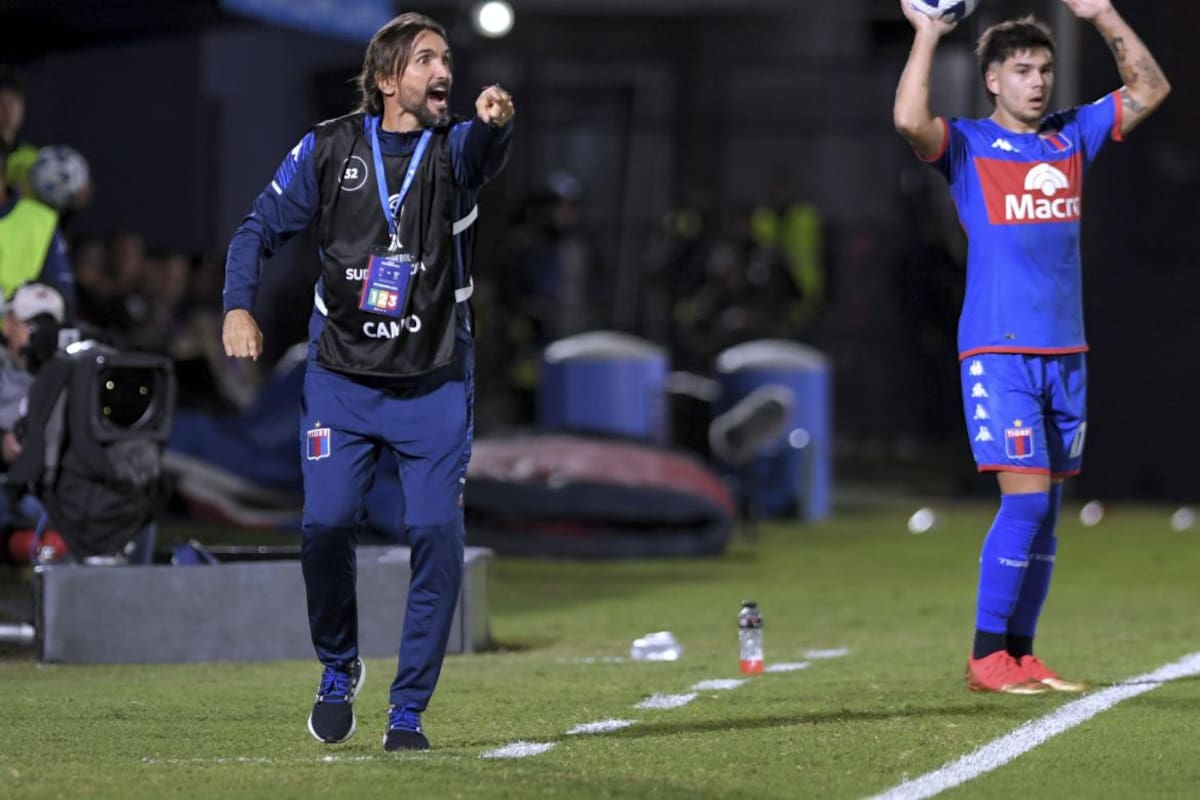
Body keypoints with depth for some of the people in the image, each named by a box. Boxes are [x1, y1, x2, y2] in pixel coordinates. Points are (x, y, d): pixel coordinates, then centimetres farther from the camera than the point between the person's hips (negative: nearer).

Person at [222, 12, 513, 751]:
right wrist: (239, 308, -10)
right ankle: (339, 668, 18)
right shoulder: (329, 149, -1)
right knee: (326, 524, -10)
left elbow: (487, 154, -28)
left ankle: (408, 710, 4)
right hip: (341, 378, 0)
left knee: (438, 535, -9)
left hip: (435, 385, 0)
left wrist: (497, 122, -52)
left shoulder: (456, 147, -4)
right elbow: (262, 228, 6)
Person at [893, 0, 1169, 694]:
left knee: (1046, 508, 5)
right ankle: (987, 657, -8)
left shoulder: (1073, 137, 14)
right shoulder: (968, 146, -1)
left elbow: (1150, 90, 18)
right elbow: (910, 120, -22)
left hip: (1066, 351, 6)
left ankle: (1021, 654, 10)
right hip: (998, 349, -6)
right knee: (1027, 495, -14)